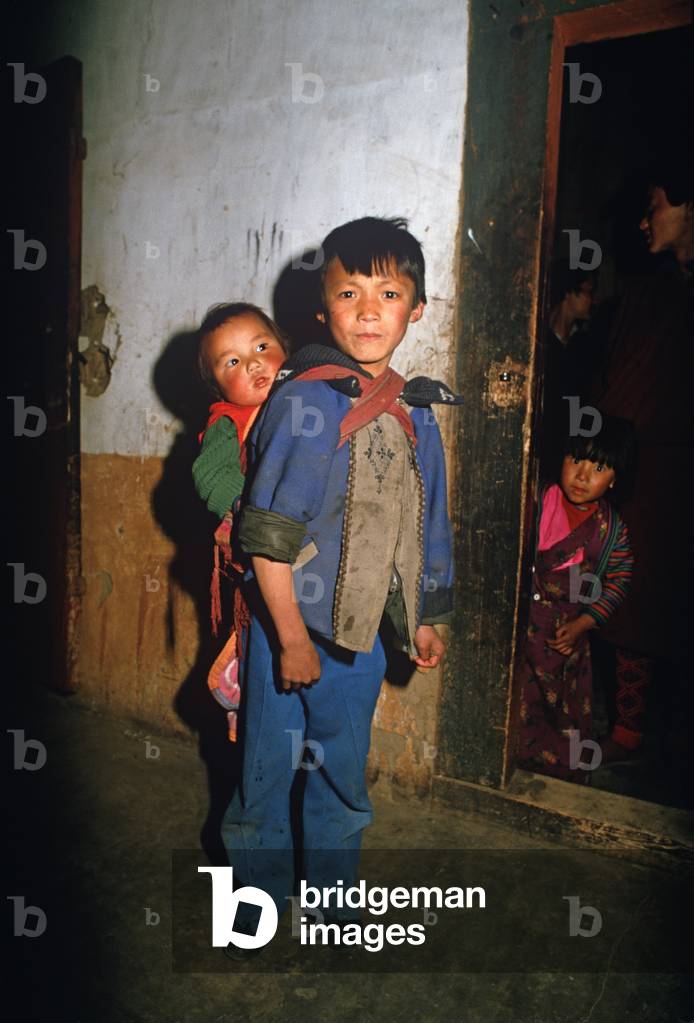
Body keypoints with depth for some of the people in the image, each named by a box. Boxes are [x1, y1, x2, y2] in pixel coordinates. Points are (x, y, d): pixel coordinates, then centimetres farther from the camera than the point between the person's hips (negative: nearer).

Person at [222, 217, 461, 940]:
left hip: (363, 630, 6)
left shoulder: (415, 415, 5)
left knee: (343, 772, 20)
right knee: (270, 765, 12)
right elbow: (266, 532, -17)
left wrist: (426, 618, 17)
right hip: (290, 622, -5)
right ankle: (259, 896, 39)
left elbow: (426, 527, 13)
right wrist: (292, 637, -15)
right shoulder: (306, 401, -15)